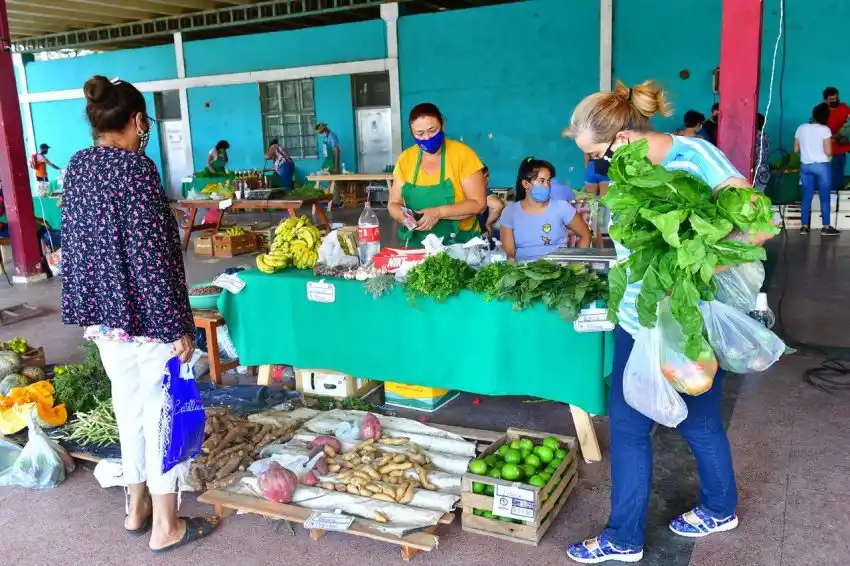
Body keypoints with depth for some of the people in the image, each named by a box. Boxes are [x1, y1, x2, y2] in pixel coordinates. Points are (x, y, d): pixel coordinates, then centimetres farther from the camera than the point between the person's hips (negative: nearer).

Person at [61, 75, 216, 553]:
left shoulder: (77, 167, 5)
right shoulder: (136, 168, -18)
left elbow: (76, 243, 12)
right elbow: (152, 255, -21)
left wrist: (90, 306, 21)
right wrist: (178, 325, -16)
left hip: (102, 310, 8)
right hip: (146, 313, -8)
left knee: (129, 406, 19)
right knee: (162, 410, 4)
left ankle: (138, 506, 33)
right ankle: (165, 525, 16)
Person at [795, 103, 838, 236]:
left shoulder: (801, 128, 1)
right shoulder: (825, 130, -10)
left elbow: (796, 149, 7)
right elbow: (828, 152, -13)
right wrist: (831, 154, 8)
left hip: (805, 166, 4)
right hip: (821, 166, -4)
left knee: (807, 196, 9)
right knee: (825, 197, 4)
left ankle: (804, 226, 8)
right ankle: (826, 227, 6)